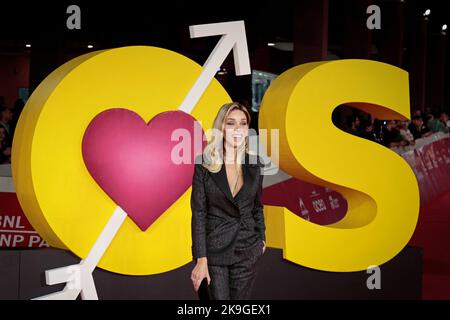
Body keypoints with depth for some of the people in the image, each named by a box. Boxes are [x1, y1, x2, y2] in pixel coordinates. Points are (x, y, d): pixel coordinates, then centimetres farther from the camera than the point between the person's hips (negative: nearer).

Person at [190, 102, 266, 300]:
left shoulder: (254, 164, 1)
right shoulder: (204, 164, -8)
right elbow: (198, 212, -9)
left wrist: (262, 238, 17)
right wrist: (201, 259, -13)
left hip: (247, 249, 3)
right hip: (214, 248, -3)